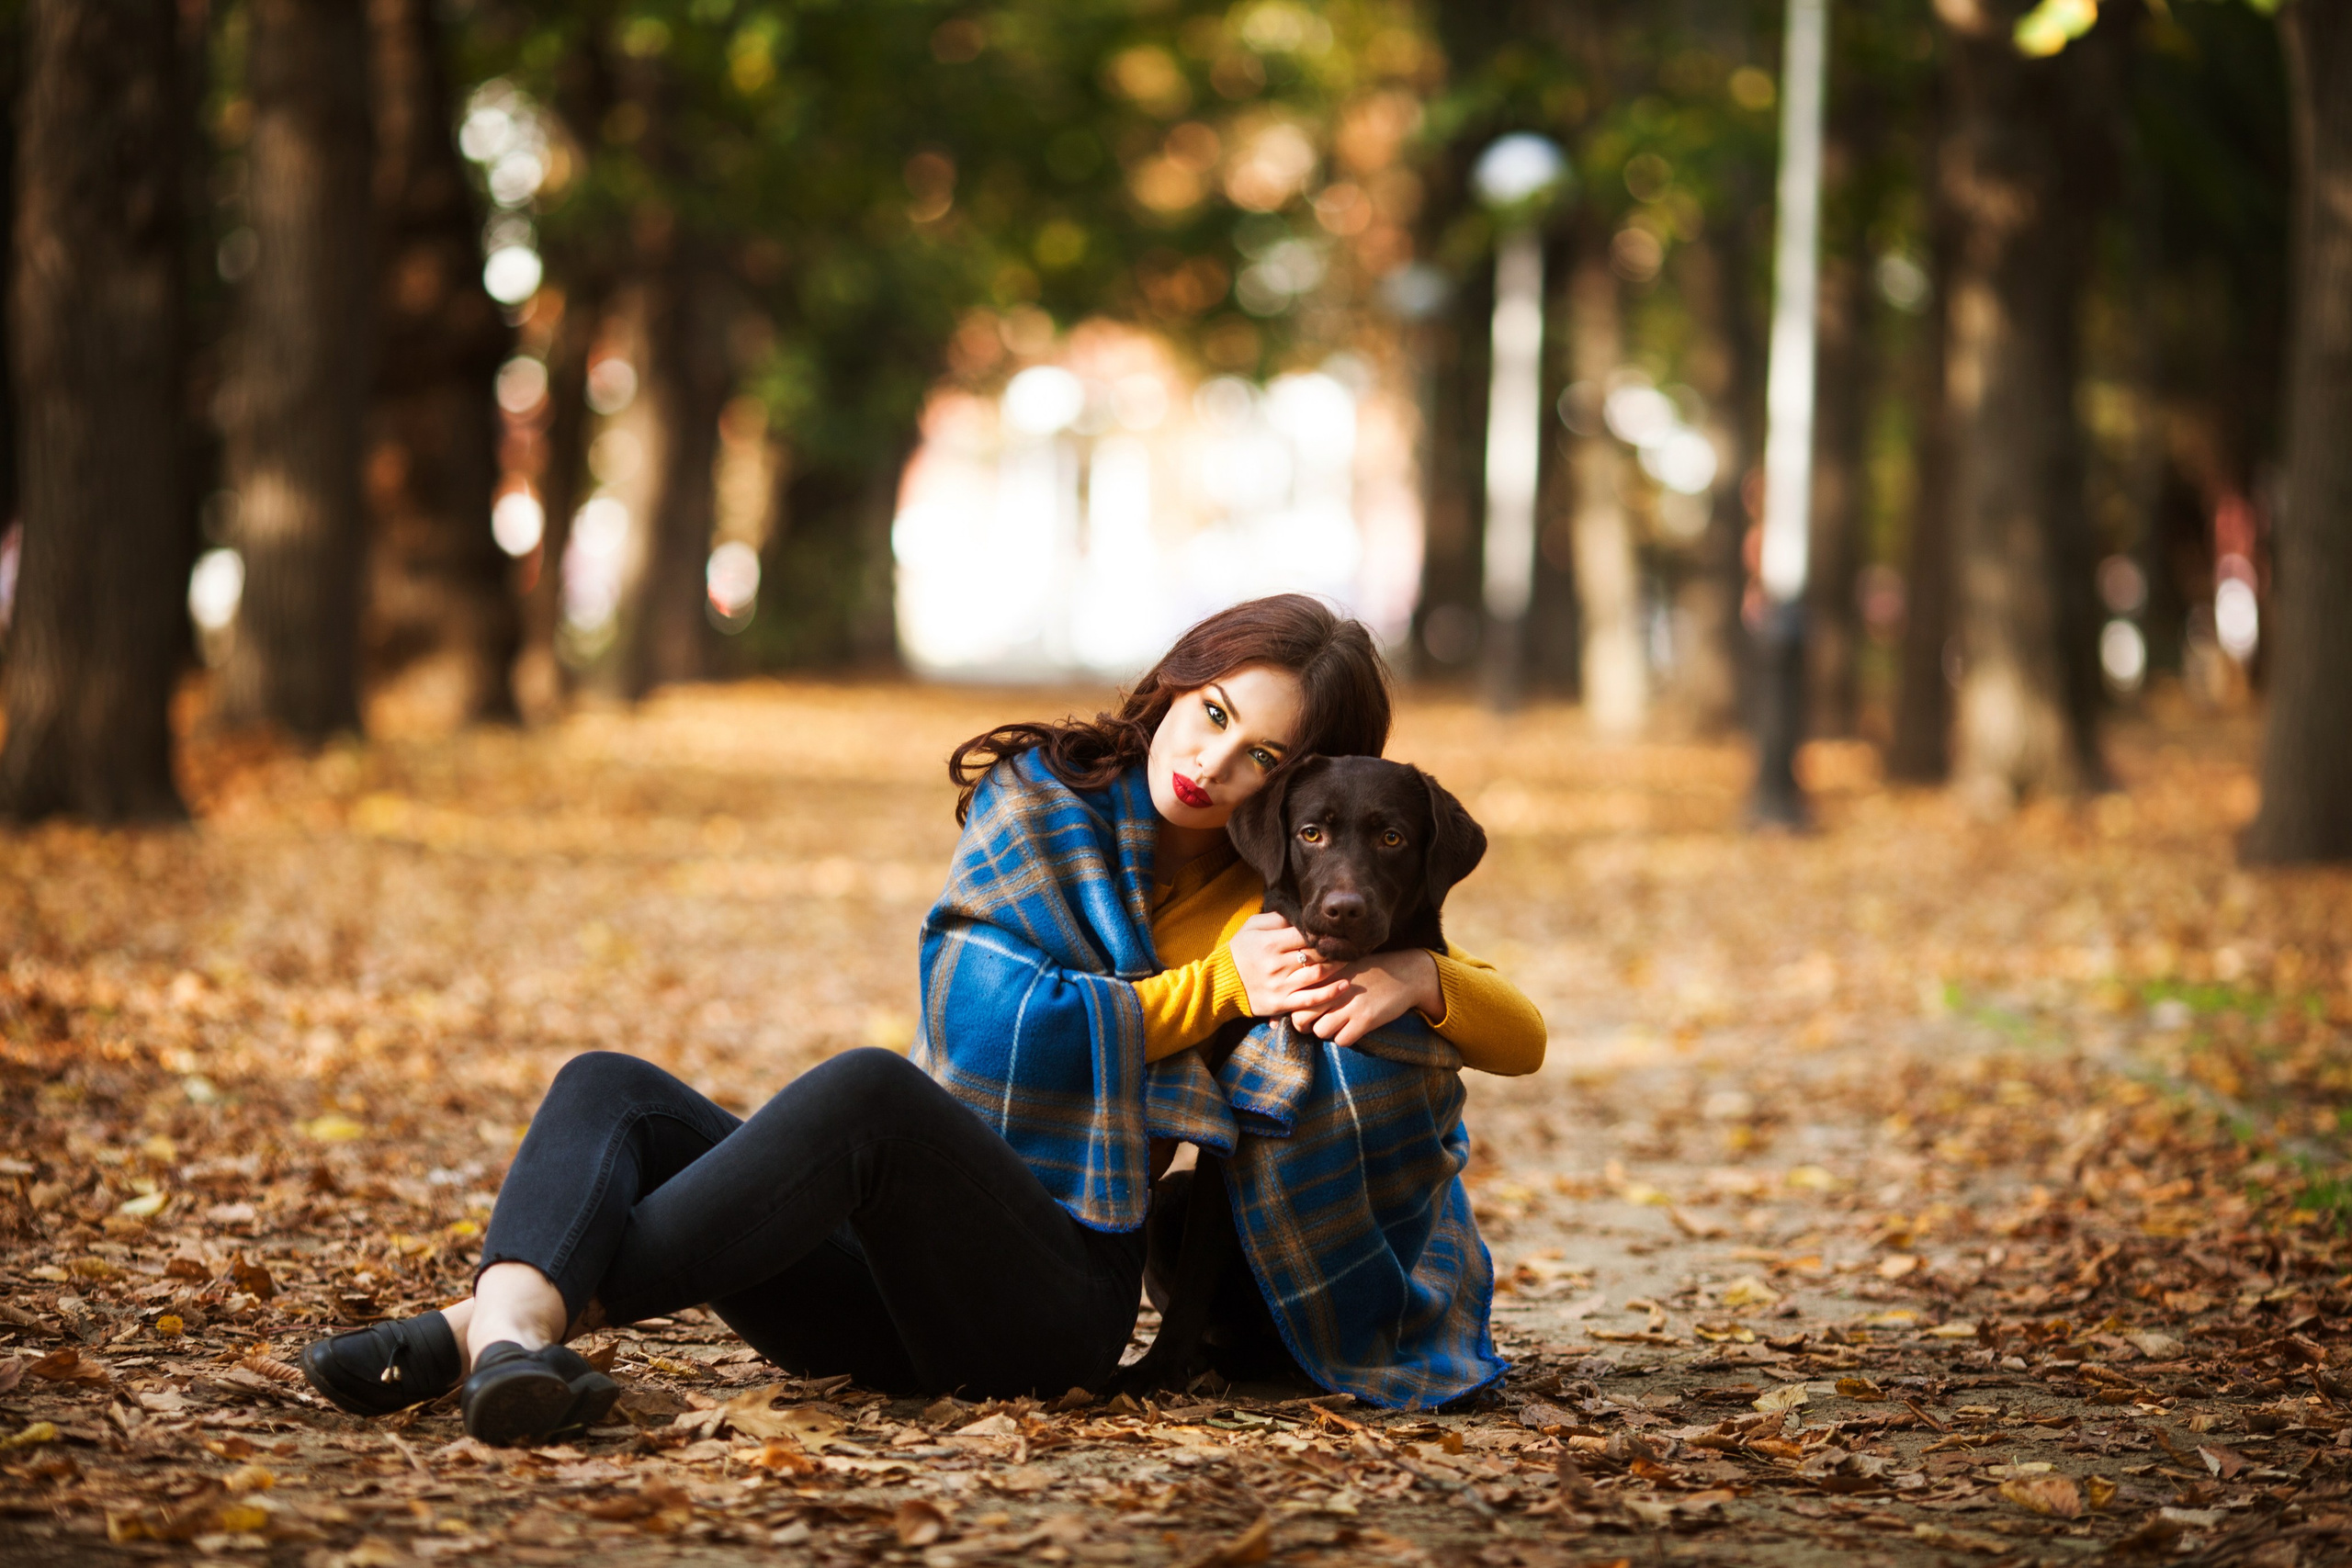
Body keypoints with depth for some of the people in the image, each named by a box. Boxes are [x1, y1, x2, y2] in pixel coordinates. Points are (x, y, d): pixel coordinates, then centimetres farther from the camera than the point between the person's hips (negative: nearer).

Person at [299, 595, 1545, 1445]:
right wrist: (1213, 990, -11)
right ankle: (515, 1328, -51)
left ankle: (502, 1323, -43)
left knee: (869, 1087, -33)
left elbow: (1520, 1039, 10)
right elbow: (986, 1026, -4)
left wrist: (1418, 976, -12)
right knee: (612, 1090, -17)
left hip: (1055, 1293, -3)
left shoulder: (1278, 900, 11)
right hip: (888, 1279, 3)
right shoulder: (1041, 798, 11)